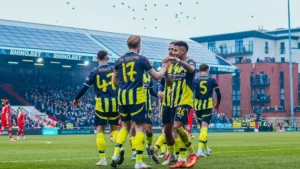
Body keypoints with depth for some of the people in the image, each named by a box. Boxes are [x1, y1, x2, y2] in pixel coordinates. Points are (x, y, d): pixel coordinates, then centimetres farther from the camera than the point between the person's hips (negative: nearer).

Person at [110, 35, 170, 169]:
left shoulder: (119, 60, 8)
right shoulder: (141, 59, -4)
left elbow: (115, 80, 18)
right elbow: (156, 77, 4)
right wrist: (164, 68, 21)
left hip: (122, 96, 5)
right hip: (136, 96, -5)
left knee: (125, 126, 19)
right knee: (139, 127, 0)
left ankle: (116, 154, 9)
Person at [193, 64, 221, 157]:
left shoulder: (195, 80, 3)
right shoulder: (212, 80, 3)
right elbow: (219, 94, 5)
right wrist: (217, 104, 20)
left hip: (197, 106, 2)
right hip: (208, 106, -2)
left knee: (202, 127, 18)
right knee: (204, 127, -7)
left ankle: (206, 148, 30)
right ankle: (200, 150, -21)